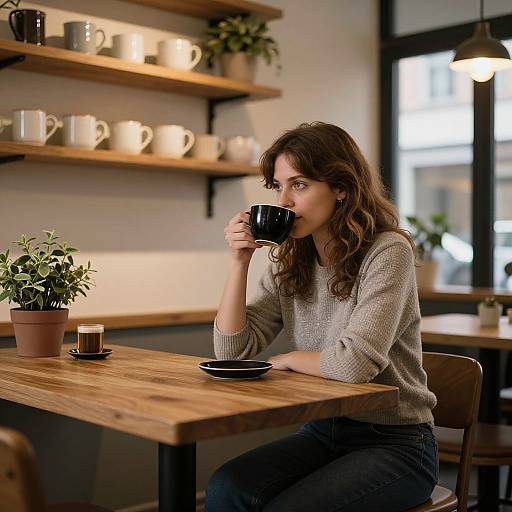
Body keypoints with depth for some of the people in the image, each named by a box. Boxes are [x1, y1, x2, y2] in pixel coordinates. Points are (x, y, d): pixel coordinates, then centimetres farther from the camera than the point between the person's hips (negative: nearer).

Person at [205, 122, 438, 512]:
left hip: (395, 442, -5)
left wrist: (285, 360, -8)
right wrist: (240, 262, -8)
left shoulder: (387, 251, -15)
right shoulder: (289, 263, 4)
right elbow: (233, 351, 0)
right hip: (322, 432, 5)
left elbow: (355, 362, -26)